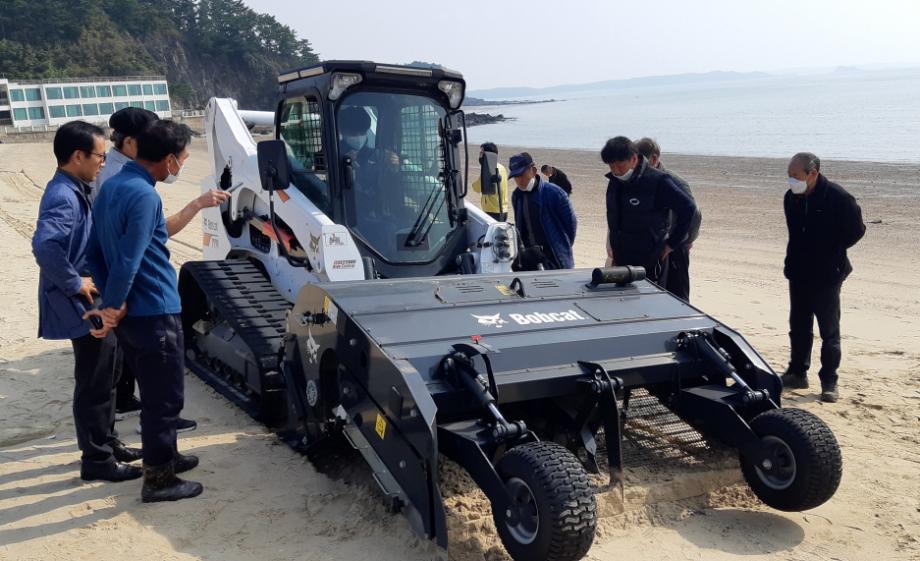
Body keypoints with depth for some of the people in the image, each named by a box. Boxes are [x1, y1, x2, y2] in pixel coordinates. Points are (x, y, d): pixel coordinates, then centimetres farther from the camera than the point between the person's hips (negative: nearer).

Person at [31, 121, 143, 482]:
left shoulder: (75, 191, 10)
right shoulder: (63, 197, -22)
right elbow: (44, 246, -38)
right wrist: (74, 283, -27)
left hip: (96, 305, 10)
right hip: (83, 307, -10)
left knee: (104, 380, 20)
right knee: (93, 385, 1)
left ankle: (107, 443, 34)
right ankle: (97, 460, 13)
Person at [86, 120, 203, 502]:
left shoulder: (110, 187, 9)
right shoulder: (143, 195, -20)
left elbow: (95, 252, 11)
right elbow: (129, 262, -23)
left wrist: (112, 303, 4)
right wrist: (112, 307, -10)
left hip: (131, 313, 9)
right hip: (154, 314, -9)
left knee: (153, 394, 22)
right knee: (165, 399, 2)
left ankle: (164, 455, 36)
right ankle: (158, 479, 12)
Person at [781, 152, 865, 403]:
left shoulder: (838, 198, -15)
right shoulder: (791, 198, 3)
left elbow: (856, 230, -6)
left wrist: (831, 252, -4)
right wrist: (793, 261, 11)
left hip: (827, 276, -6)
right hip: (799, 274, 6)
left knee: (829, 331, 1)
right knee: (798, 327, 15)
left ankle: (829, 382, 7)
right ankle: (797, 373, 27)